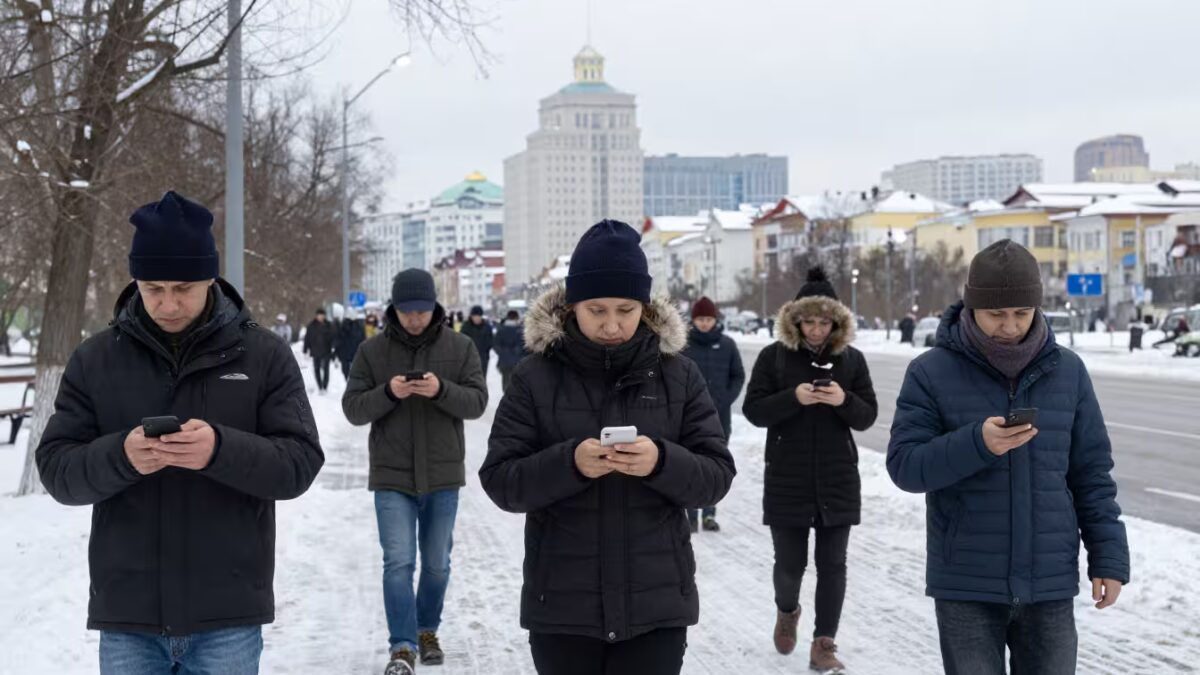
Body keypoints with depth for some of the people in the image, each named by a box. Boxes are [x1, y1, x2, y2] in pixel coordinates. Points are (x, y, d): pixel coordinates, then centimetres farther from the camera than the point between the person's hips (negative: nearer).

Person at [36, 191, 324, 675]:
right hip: (126, 616, 2)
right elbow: (57, 470, 2)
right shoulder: (94, 360, 4)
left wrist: (221, 449, -24)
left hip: (228, 616, -1)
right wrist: (119, 456, -20)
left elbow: (300, 463, -5)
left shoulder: (264, 355, 0)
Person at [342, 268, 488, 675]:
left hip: (442, 477, 1)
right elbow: (353, 408, -4)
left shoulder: (460, 348, 0)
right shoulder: (372, 351, -2)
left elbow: (477, 402, -6)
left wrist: (442, 391, -25)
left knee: (437, 563, 14)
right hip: (392, 477, -1)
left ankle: (427, 632, 32)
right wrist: (388, 393, -22)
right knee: (398, 562, -7)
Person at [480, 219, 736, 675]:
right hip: (562, 606, 0)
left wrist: (662, 462, -21)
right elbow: (500, 481, -5)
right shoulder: (536, 376, -2)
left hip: (656, 604, 0)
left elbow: (716, 477, 0)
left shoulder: (678, 375, 1)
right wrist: (569, 463, -23)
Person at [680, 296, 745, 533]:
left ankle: (710, 514, 15)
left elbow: (738, 376, 9)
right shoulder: (683, 344, -2)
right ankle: (691, 515, 3)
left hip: (720, 416, 2)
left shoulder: (727, 344, 3)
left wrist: (725, 400, -3)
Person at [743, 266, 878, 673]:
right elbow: (753, 410, -6)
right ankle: (787, 611, 37)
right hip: (787, 479, -1)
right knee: (790, 562, 5)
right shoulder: (775, 356, -2)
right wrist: (793, 397, -23)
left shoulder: (851, 358, 3)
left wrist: (844, 400, -19)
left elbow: (867, 416, 3)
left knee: (832, 563, 2)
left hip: (838, 479, 1)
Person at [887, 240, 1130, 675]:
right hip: (965, 589, -2)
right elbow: (904, 464, -10)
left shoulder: (1067, 372, 4)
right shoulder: (931, 373, -4)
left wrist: (1109, 557, 2)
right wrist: (977, 444, -25)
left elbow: (1091, 473, 8)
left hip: (1050, 587, 2)